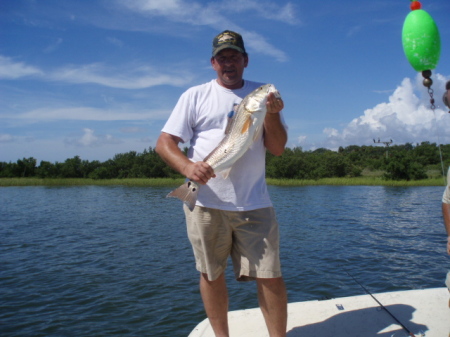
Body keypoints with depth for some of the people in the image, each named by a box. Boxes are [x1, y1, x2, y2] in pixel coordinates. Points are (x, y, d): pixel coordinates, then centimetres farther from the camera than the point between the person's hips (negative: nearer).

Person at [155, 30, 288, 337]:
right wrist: (187, 166, -20)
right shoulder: (195, 96, 7)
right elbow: (164, 142, 0)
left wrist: (272, 115, -13)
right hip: (205, 202, 0)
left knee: (270, 276, -1)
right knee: (211, 275, 10)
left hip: (254, 204, 0)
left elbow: (278, 148, 5)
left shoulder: (263, 93, 10)